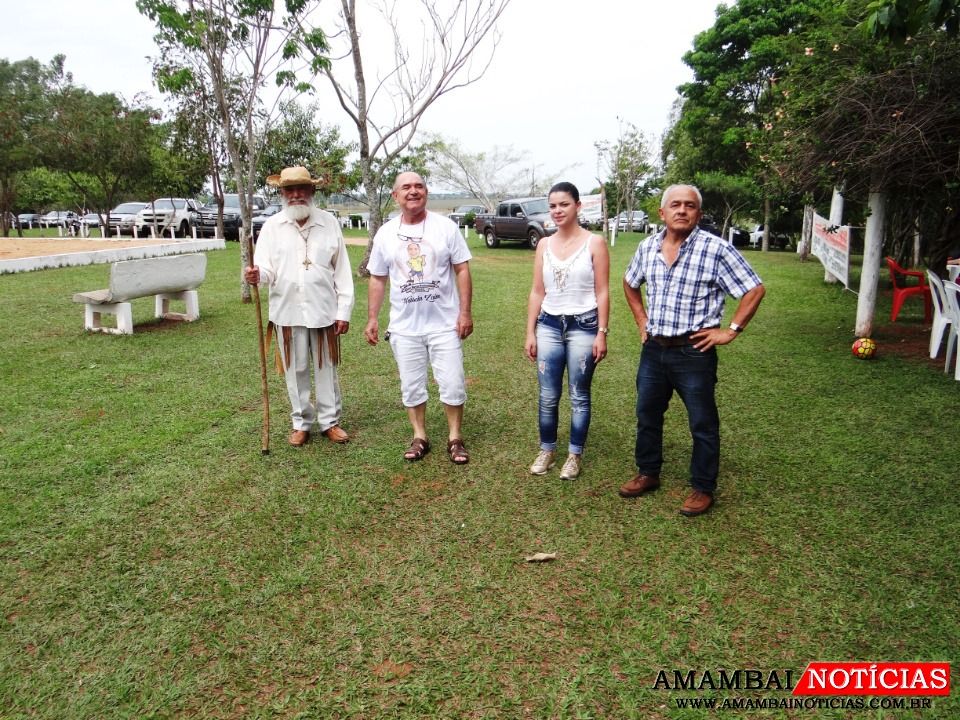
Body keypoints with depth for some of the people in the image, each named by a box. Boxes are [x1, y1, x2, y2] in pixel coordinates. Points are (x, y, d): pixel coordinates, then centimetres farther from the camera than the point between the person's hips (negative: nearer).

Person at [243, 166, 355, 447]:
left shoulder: (329, 223, 4)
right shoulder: (272, 227, 3)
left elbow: (342, 270, 4)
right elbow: (266, 269, -1)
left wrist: (344, 310, 0)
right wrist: (256, 275, -26)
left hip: (324, 310, 0)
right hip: (287, 312, 0)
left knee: (327, 368, 9)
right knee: (296, 370, 9)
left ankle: (330, 421, 24)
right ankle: (301, 423, 24)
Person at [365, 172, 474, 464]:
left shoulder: (445, 226, -2)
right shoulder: (385, 233, 5)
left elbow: (462, 271, -2)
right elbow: (377, 279, 10)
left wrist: (465, 312, -9)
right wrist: (372, 319, 6)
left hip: (445, 323, -2)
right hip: (404, 327, 2)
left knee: (452, 384, 2)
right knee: (411, 386, 11)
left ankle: (455, 438, 19)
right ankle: (419, 438, 27)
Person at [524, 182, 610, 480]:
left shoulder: (594, 243, -4)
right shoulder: (544, 245, 7)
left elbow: (602, 292, -5)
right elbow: (537, 292, 8)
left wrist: (602, 333, -10)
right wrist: (530, 333, 5)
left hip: (583, 327, -3)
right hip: (549, 326, 3)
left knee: (579, 397, 7)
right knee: (547, 397, 7)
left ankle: (574, 455, 21)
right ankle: (547, 450, 25)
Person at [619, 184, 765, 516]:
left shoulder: (716, 249, -12)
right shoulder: (648, 247, 4)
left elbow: (754, 290, -9)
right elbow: (630, 283, 22)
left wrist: (730, 330, -11)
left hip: (694, 352, -5)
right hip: (653, 349, 5)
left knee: (703, 424, 7)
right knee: (647, 414, 17)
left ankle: (703, 489, 23)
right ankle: (648, 473, 36)